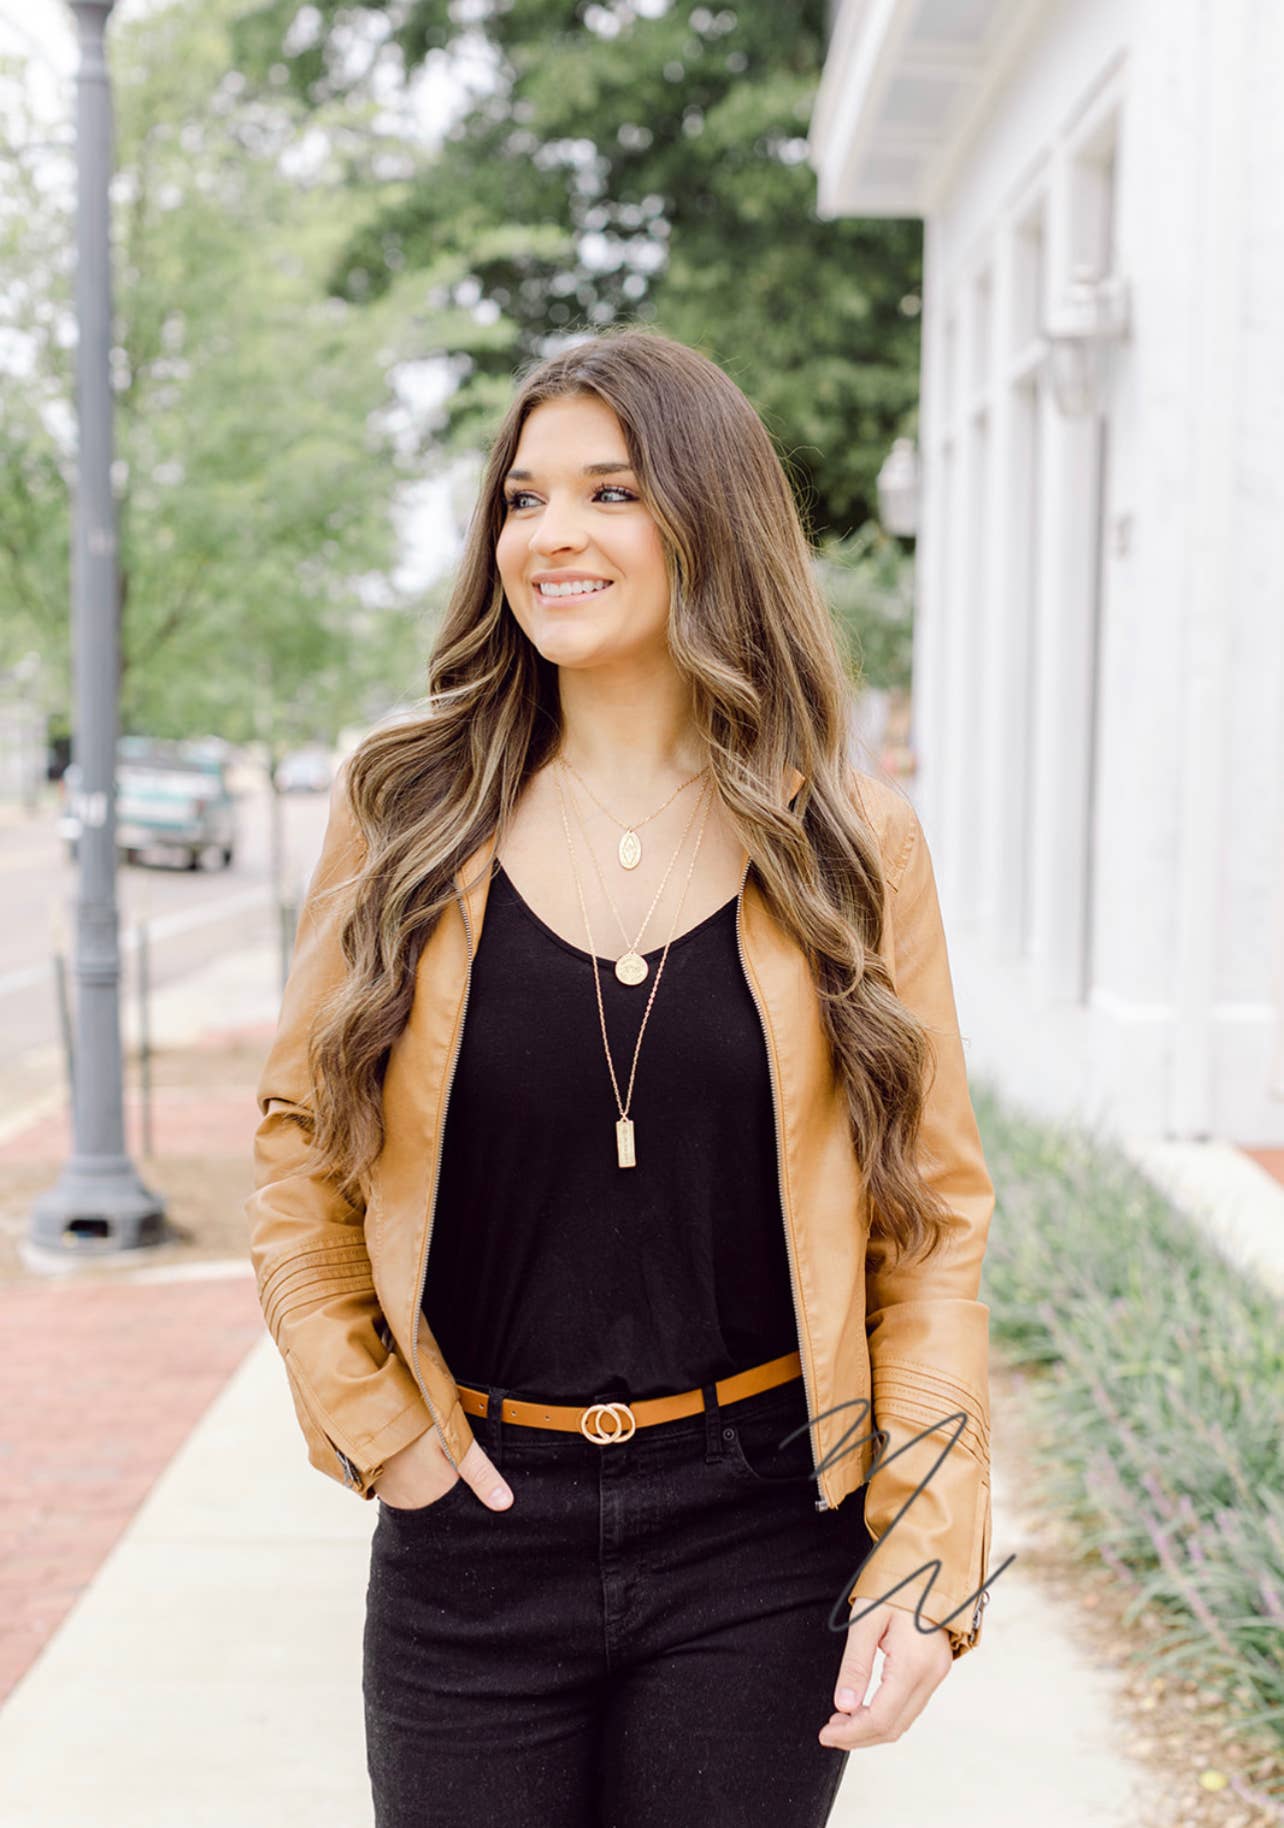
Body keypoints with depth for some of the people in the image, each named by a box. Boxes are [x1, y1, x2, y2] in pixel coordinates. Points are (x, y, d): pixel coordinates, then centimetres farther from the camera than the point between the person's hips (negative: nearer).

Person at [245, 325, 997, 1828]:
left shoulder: (850, 843, -3)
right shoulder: (405, 810, -2)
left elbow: (934, 1211, -1)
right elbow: (298, 1154, 6)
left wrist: (927, 1556, -7)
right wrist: (371, 1421, -1)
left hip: (759, 1539, 0)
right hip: (474, 1531, 1)